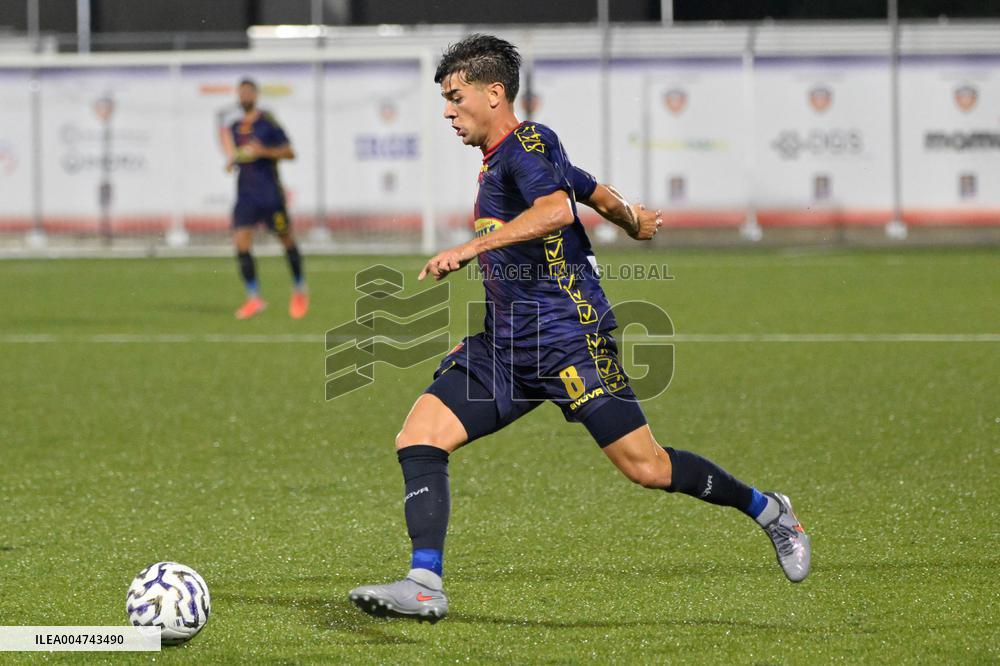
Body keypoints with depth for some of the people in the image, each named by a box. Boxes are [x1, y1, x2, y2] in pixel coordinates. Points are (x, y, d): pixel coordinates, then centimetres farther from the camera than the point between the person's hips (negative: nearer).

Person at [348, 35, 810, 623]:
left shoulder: (527, 143, -9)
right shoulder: (502, 158, 19)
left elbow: (558, 209, -29)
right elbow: (601, 195, 32)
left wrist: (471, 247, -33)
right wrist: (634, 221, 51)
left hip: (569, 336, -9)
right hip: (505, 345, 9)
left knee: (647, 467, -7)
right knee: (418, 437, -9)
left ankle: (770, 512, 16)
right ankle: (424, 584, -18)